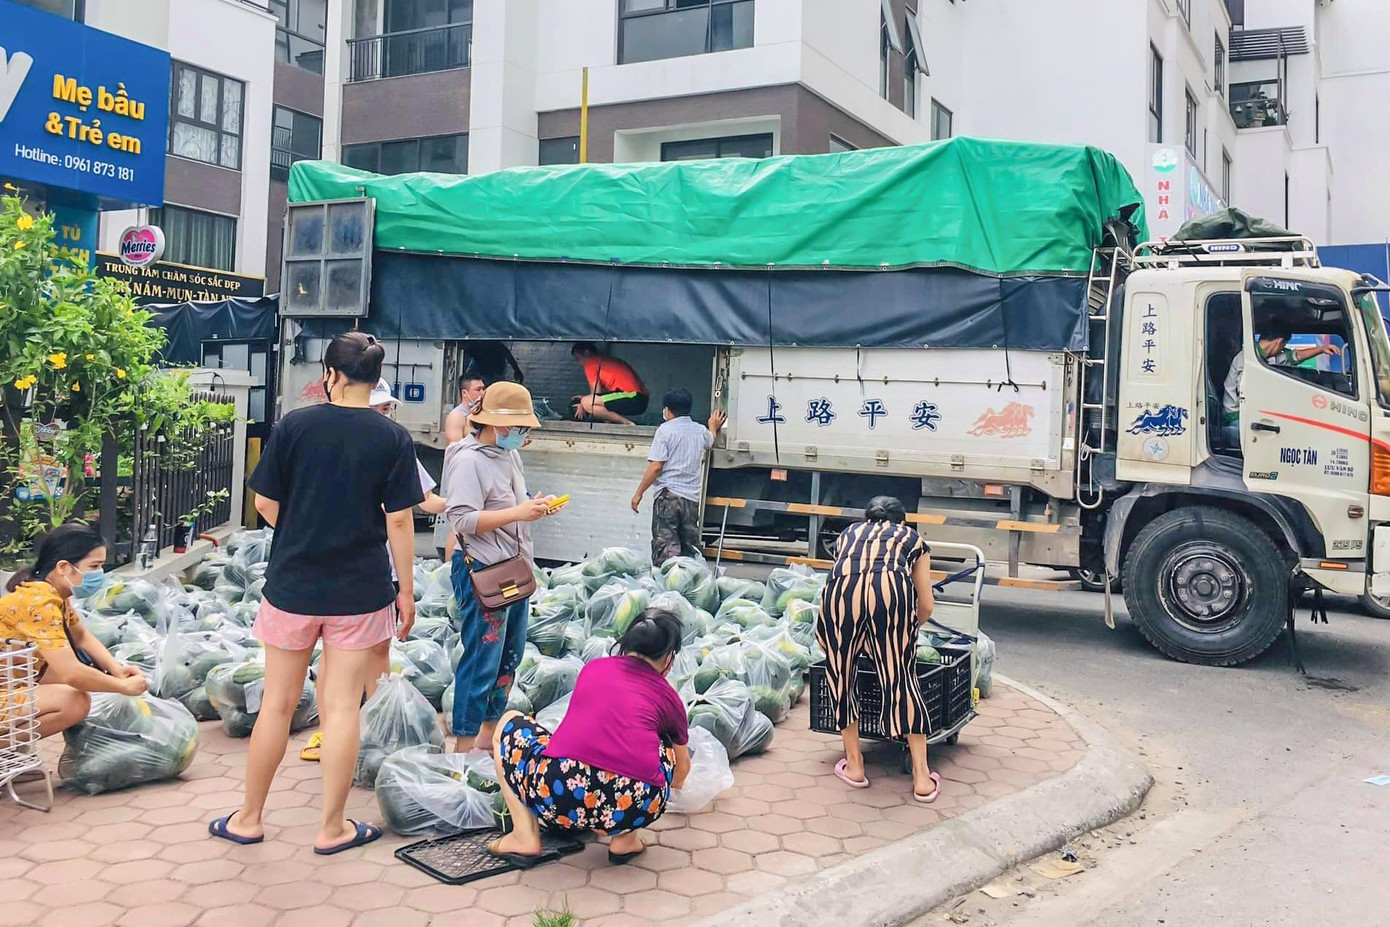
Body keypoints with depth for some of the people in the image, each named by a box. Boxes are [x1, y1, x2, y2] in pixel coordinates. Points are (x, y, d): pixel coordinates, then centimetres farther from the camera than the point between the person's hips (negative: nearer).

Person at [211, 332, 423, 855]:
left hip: (292, 583, 1)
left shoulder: (294, 425, -5)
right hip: (361, 591, -1)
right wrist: (406, 591, 1)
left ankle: (248, 818, 25)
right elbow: (399, 521, -7)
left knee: (278, 702, 13)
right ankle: (332, 828, 15)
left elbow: (265, 504, -1)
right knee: (343, 706, 6)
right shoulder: (393, 438, -7)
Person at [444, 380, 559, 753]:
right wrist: (518, 513, -27)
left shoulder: (510, 454, 11)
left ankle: (489, 733, 30)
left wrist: (537, 505, 5)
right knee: (482, 659, -5)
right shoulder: (469, 460, -16)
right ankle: (464, 744, 6)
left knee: (509, 656, 17)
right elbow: (462, 518, -24)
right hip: (482, 572, -9)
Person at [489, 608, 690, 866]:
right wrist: (674, 783, 65)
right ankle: (626, 838, 18)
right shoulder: (668, 697, 20)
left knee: (511, 723, 28)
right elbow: (682, 768, 39)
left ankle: (525, 837, 15)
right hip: (635, 808, 0)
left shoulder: (594, 668, 23)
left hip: (557, 795, 0)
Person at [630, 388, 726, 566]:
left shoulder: (665, 430, -5)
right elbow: (710, 440, 40)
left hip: (668, 495, -5)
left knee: (664, 545, -8)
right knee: (691, 548, 11)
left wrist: (639, 493, -3)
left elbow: (655, 467, -11)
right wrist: (713, 427, 62)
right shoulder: (701, 431, 13)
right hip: (692, 497, 6)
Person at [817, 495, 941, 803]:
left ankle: (854, 766, 25)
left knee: (841, 676, 18)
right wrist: (905, 631, 50)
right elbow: (926, 606, 31)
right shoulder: (912, 538, 34)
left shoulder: (849, 533, 39)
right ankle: (922, 778, 13)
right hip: (892, 588, -1)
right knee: (902, 679, 10)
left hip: (841, 589, 1)